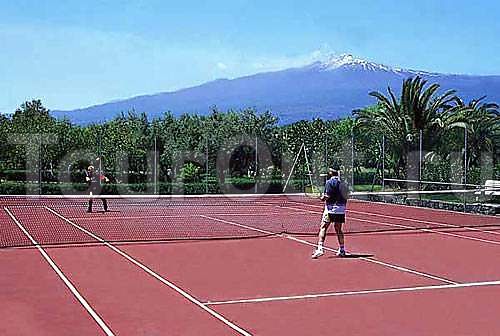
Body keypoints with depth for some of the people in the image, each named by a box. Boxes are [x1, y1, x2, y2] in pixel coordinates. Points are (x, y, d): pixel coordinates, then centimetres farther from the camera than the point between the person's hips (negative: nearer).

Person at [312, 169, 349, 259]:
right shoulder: (342, 183, 13)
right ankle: (342, 250, 21)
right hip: (341, 209, 7)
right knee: (338, 229, 17)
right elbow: (345, 197, 16)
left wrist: (323, 198, 3)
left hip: (331, 208, -7)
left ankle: (320, 248, -19)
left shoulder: (329, 182, -8)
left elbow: (328, 196, -15)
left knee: (323, 228, -7)